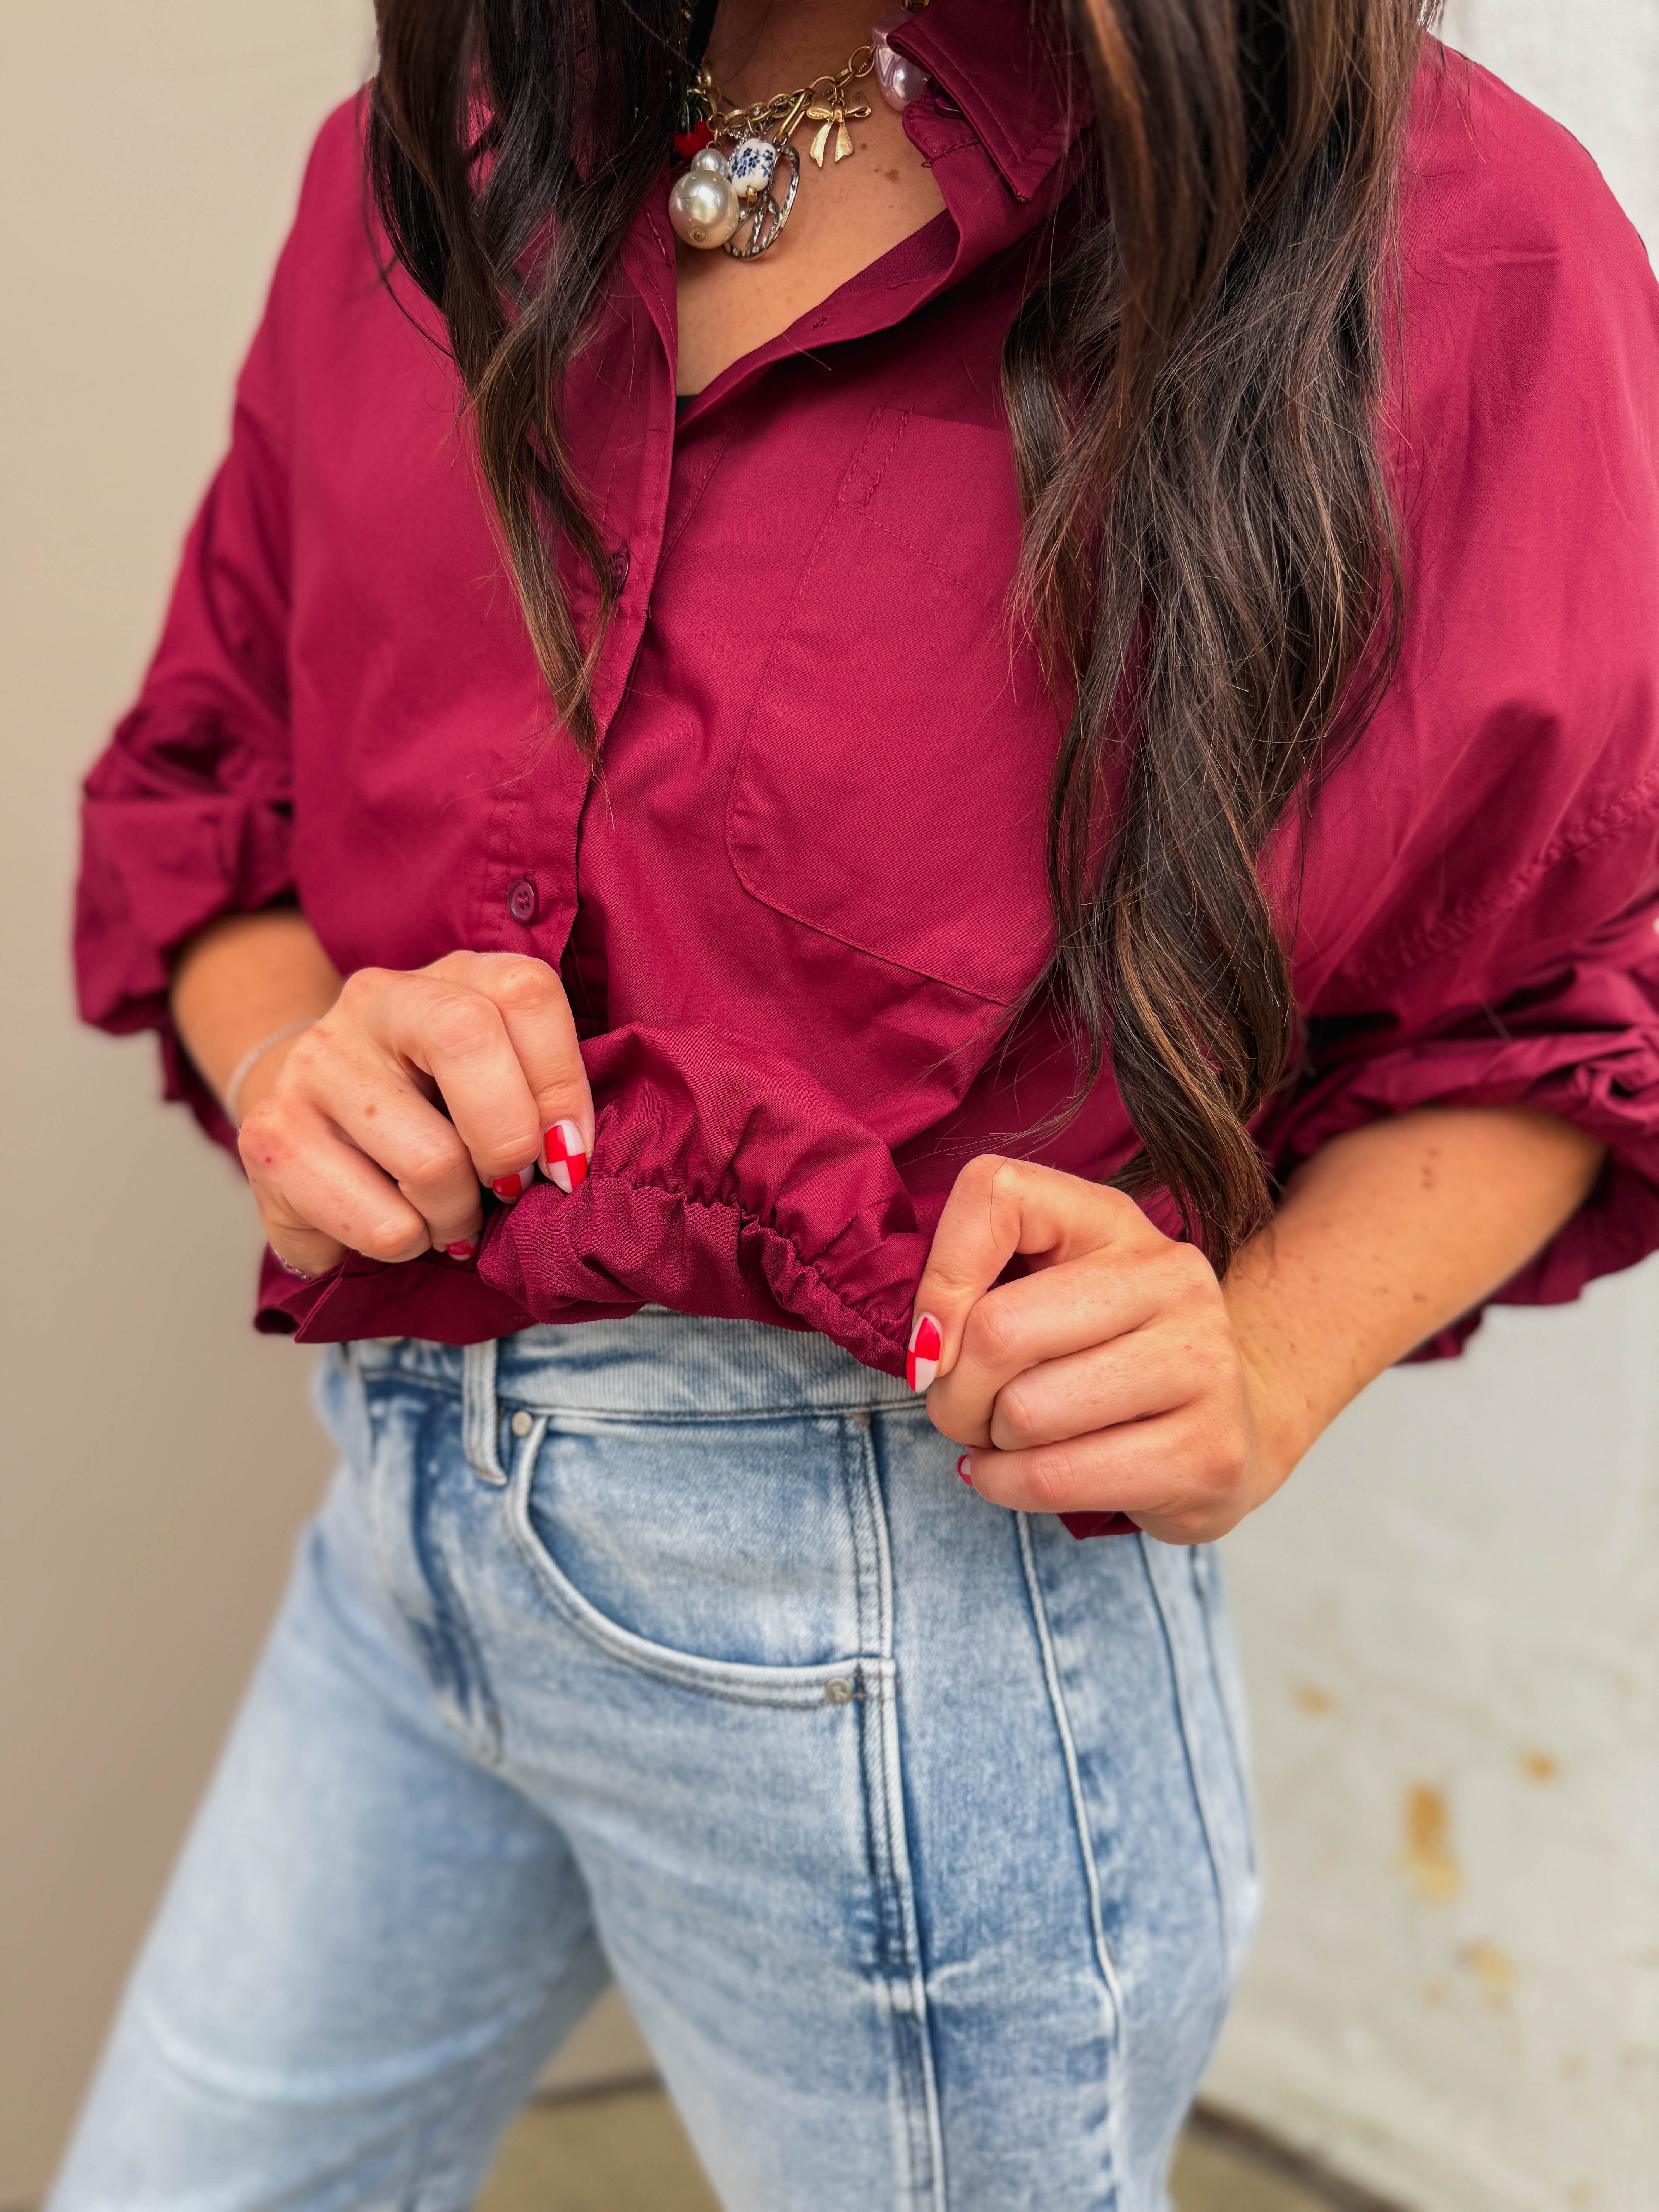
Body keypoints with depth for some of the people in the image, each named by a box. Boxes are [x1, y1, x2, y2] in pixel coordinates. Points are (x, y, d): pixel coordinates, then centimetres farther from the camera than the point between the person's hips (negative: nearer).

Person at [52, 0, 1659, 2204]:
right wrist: (281, 1043, -11)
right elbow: (194, 785, 12)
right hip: (418, 1485, 5)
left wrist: (1256, 1372, -20)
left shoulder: (1453, 234, -11)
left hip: (921, 1581, -4)